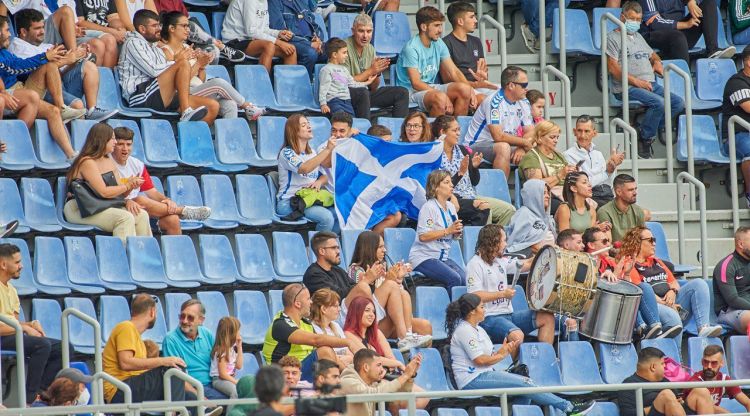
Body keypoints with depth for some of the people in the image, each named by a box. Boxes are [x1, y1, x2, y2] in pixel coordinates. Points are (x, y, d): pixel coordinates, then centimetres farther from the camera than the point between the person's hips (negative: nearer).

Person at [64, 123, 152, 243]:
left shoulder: (109, 162, 16)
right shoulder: (87, 163, -14)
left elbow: (119, 192, 14)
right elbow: (103, 192, -21)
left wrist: (131, 185, -7)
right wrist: (127, 186, -11)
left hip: (102, 207, 9)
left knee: (142, 216, -8)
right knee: (125, 218, -28)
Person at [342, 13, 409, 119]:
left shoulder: (370, 48, 10)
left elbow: (373, 88, 12)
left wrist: (378, 73, -9)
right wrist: (370, 71, -16)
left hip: (366, 92, 7)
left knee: (402, 93, -2)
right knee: (363, 93, -38)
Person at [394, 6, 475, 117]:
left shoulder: (438, 44, 8)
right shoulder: (411, 48, -15)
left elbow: (454, 72, 7)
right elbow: (416, 83, -20)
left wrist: (469, 90, -13)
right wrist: (445, 97, -28)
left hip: (431, 87, 7)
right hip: (411, 91, -7)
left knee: (464, 88, -17)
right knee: (440, 98, -36)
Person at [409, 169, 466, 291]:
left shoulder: (451, 207, 11)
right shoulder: (429, 207, -12)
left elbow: (453, 235, 19)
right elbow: (423, 236, -20)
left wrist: (457, 232, -5)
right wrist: (448, 231, -20)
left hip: (442, 257, 7)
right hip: (423, 257, -7)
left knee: (465, 279, -14)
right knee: (454, 279, -26)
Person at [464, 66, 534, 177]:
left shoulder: (523, 103, 4)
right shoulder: (494, 102, -20)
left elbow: (530, 132, 3)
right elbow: (498, 136, -27)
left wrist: (521, 148, -19)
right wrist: (524, 142, -17)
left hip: (505, 145, 7)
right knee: (503, 147, -36)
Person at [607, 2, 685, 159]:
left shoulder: (638, 37, 26)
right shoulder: (613, 38, 1)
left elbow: (652, 54, 40)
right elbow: (613, 68, -10)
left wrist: (657, 62, 13)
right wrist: (636, 82, -16)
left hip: (651, 85, 8)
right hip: (627, 88, -8)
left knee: (679, 103, -9)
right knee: (659, 103, -31)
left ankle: (645, 132, -7)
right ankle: (645, 139, -13)